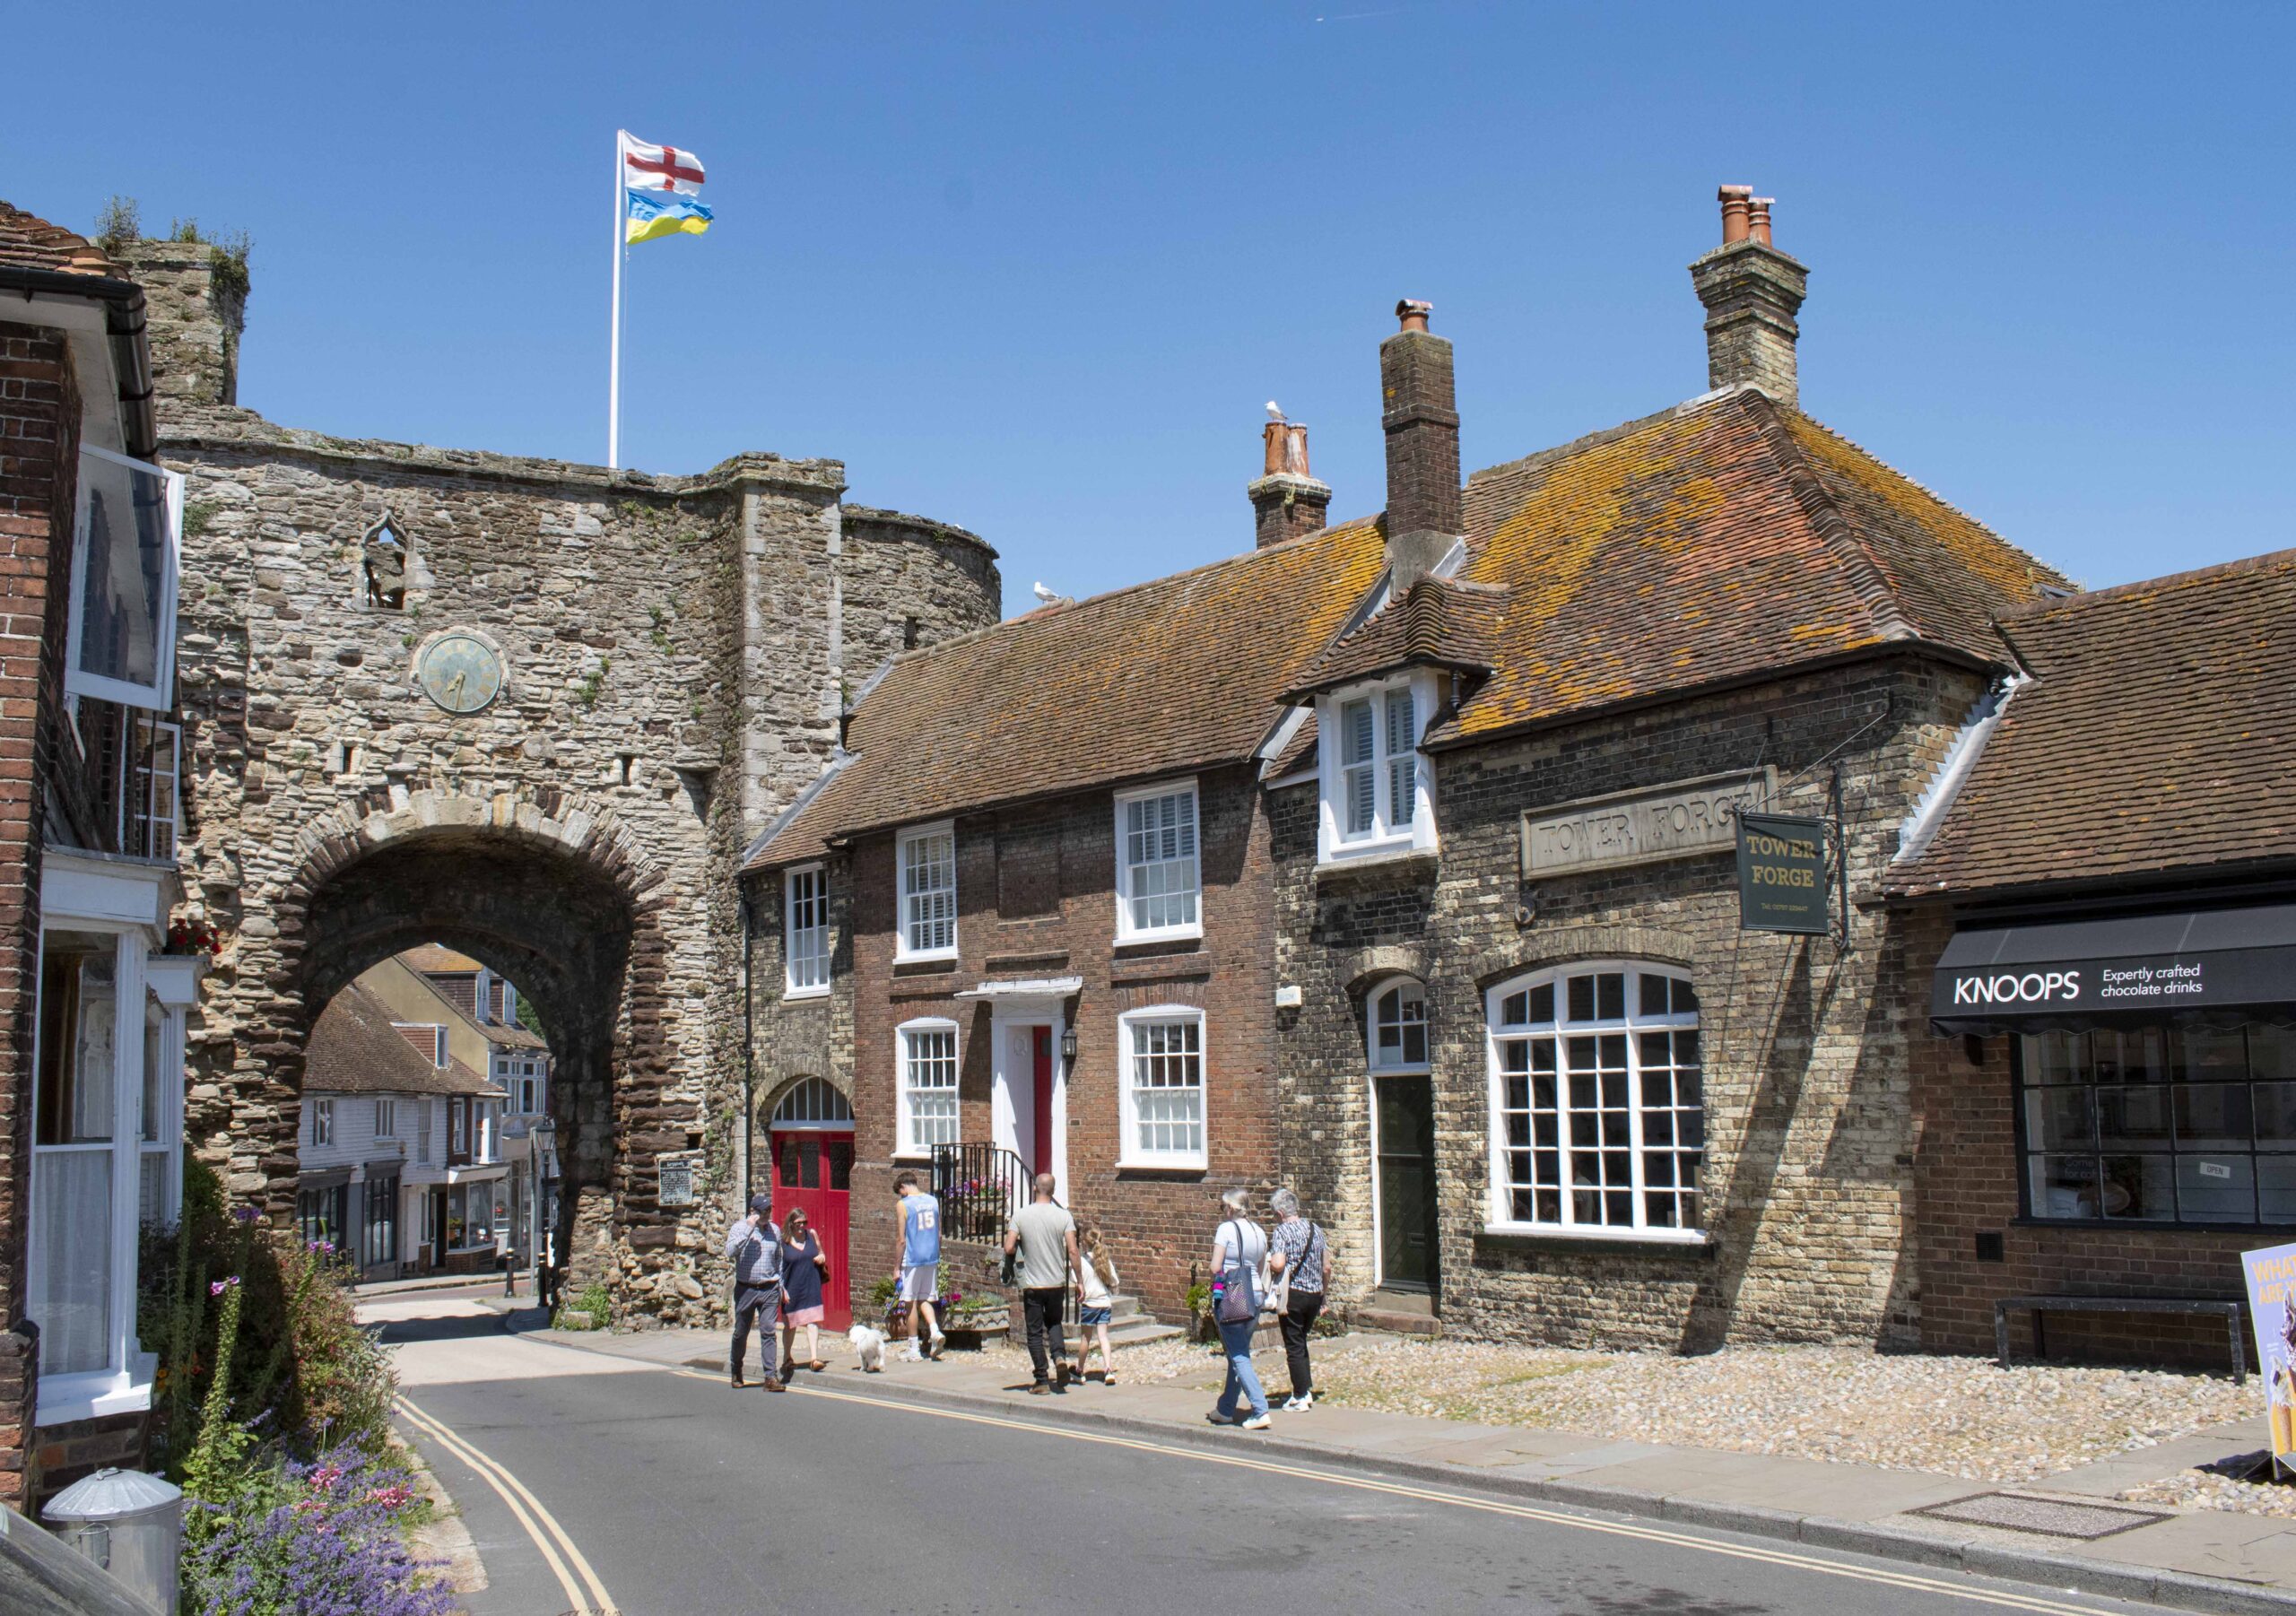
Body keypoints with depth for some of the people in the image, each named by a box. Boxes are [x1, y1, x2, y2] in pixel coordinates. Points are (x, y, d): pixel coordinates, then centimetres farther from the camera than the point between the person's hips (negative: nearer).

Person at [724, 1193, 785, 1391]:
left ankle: (771, 1376, -9)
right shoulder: (739, 1228, -3)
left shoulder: (775, 1230, 7)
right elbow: (730, 1252, -20)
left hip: (769, 1289, 1)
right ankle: (736, 1371, 30)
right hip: (745, 1288, -1)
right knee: (740, 1333, 10)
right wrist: (748, 1229, -22)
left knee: (768, 1331, -7)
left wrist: (780, 1284, 17)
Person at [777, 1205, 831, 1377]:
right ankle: (787, 1358, 29)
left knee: (813, 1321, -10)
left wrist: (822, 1258, -4)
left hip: (811, 1287, 2)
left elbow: (821, 1254, 20)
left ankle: (814, 1358, -14)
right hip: (791, 1289, -2)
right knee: (790, 1324, 11)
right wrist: (782, 1289, -10)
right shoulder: (782, 1241, -4)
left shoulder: (812, 1235, 5)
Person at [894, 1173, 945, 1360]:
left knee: (911, 1304, 4)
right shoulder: (933, 1201, 8)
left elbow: (902, 1240, -9)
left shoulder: (904, 1205, -9)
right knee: (924, 1300, 16)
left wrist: (897, 1268, -3)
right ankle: (935, 1331, -8)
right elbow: (939, 1235, 12)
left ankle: (913, 1350, 8)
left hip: (912, 1260, -5)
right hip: (931, 1260, 5)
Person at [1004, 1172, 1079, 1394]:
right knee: (1054, 1323, 23)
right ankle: (1060, 1357, -2)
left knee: (1035, 1332, 8)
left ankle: (1042, 1380, 6)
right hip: (1057, 1283, 2)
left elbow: (1008, 1248, -11)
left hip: (1032, 1284, -2)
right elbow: (1072, 1251, -9)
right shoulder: (1063, 1215, -6)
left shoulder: (1022, 1215, -7)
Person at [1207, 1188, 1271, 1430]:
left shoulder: (1226, 1229, -11)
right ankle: (1226, 1409, 26)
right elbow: (1262, 1270, 14)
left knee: (1238, 1356, -5)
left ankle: (1260, 1411, -14)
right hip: (1254, 1295, 7)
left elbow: (1215, 1268, -13)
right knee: (1239, 1353, 17)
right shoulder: (1259, 1231, 9)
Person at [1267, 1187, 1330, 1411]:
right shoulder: (1315, 1229, 8)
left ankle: (1300, 1398, 7)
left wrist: (1268, 1265, -1)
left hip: (1292, 1294, -6)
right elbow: (1327, 1267, 10)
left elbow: (1278, 1265, -24)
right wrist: (1322, 1296, 20)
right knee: (1301, 1342, 21)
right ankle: (1307, 1390, 22)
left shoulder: (1282, 1231, -11)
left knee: (1294, 1346, 3)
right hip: (1315, 1294, 6)